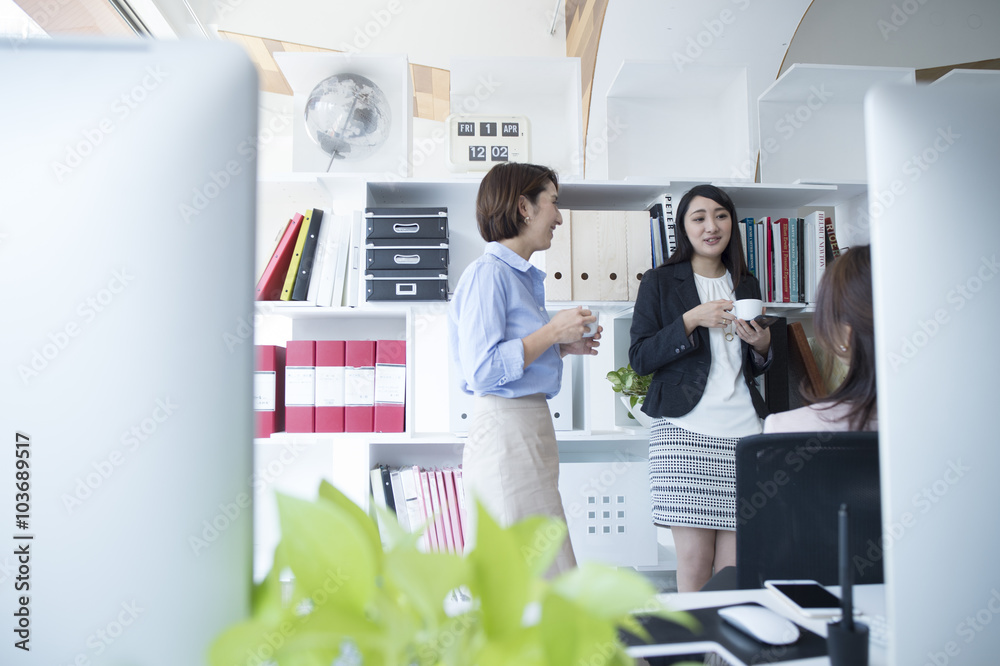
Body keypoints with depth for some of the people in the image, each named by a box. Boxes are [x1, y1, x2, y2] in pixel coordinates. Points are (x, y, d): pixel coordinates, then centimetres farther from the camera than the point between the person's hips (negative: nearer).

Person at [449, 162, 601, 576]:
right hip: (504, 428, -10)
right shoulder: (488, 273, -11)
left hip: (532, 427, 10)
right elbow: (483, 370, -19)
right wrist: (552, 332, -13)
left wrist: (564, 347, 13)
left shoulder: (525, 276, 18)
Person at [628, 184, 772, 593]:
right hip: (685, 429, -4)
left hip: (743, 430, 4)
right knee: (694, 561, -4)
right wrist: (691, 320, -13)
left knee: (735, 565, 1)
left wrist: (762, 345, 4)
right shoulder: (660, 282, 5)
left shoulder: (747, 285, 18)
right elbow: (639, 358, -4)